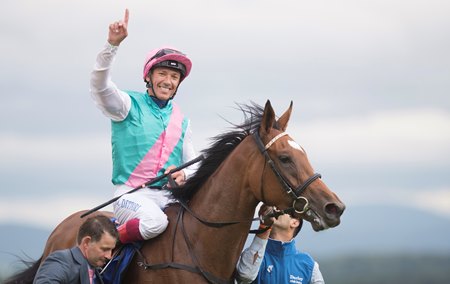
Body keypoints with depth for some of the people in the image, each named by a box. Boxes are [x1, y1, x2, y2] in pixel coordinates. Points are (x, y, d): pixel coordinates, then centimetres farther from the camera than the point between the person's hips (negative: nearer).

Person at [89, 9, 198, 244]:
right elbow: (99, 85, -15)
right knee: (154, 221, -36)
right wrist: (113, 43, -29)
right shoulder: (130, 105, 3)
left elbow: (191, 165, 20)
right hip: (131, 194, -5)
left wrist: (183, 175, -6)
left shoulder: (181, 120, 18)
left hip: (169, 196, 5)